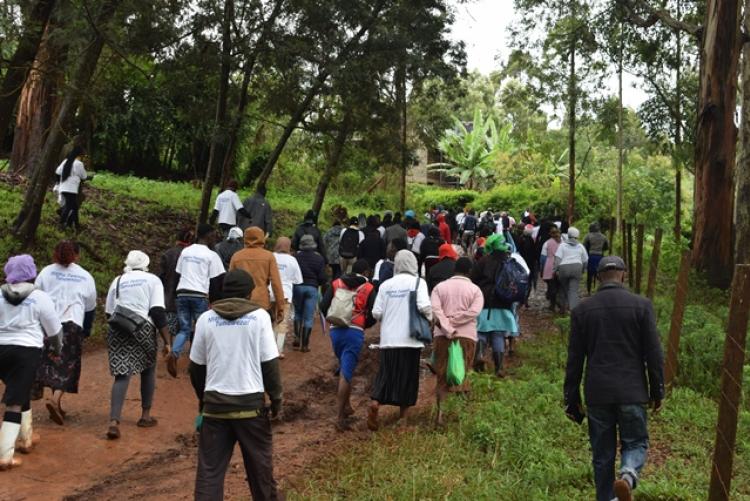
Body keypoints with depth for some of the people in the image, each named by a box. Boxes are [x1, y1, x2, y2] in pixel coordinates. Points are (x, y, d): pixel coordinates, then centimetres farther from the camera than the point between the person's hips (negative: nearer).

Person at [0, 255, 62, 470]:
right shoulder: (40, 297, -5)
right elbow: (54, 330, 4)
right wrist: (57, 347, 22)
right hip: (26, 351, -4)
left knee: (21, 392, 24)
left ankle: (26, 438, 37)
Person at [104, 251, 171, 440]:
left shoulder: (117, 280, 16)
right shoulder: (152, 280, 5)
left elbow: (109, 312, 16)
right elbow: (158, 312, -5)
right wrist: (167, 341, -3)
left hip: (117, 329, 3)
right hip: (143, 328, -2)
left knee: (122, 375, 0)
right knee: (148, 370, 18)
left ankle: (114, 421, -14)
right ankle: (145, 416, 27)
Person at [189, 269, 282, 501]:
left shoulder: (206, 319, 2)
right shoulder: (259, 316, -4)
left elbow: (196, 366, 7)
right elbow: (270, 363, -6)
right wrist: (276, 398, 6)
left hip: (214, 404, 1)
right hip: (250, 403, -1)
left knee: (210, 468, 6)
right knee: (259, 463, 15)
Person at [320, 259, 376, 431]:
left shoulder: (336, 284, 11)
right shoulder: (368, 289, 3)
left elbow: (323, 306, 2)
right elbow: (373, 315, -3)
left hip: (335, 331, 4)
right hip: (355, 332, -3)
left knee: (345, 368, 23)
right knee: (346, 373, -4)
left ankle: (346, 405, 27)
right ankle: (340, 417, -7)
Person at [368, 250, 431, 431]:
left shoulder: (386, 285, 3)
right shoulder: (417, 282, -4)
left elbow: (376, 312, -1)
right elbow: (424, 306, -18)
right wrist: (429, 317, 3)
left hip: (388, 339, 2)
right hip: (410, 339, -2)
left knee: (386, 373, 10)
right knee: (408, 375, 10)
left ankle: (375, 403, -13)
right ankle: (403, 415, 18)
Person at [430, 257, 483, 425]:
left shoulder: (440, 287, 6)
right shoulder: (475, 290, 2)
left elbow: (435, 309, -9)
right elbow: (474, 311, -13)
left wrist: (447, 328, -14)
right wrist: (452, 321, -10)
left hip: (443, 336, 1)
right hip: (467, 336, -1)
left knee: (442, 375, 8)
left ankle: (441, 410, -3)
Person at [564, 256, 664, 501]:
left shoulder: (581, 310, 0)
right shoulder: (641, 305, -4)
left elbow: (574, 360, 2)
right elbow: (654, 354, -3)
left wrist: (572, 400, 9)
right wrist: (657, 391, 8)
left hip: (597, 394, 1)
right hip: (632, 392, -1)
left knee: (602, 454, 13)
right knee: (635, 443, 12)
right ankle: (628, 475, -17)